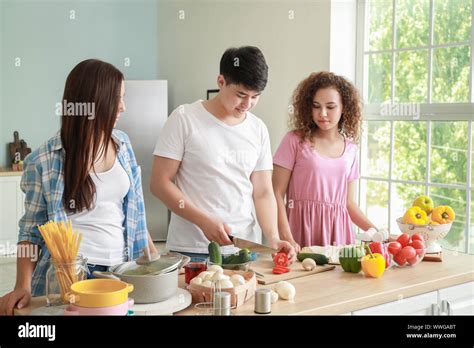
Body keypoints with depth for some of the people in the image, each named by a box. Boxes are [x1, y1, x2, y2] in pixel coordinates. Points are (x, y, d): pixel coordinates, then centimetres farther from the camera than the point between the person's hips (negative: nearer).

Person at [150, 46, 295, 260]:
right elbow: (159, 183, -8)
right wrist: (204, 221, -17)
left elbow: (263, 192, 8)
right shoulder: (184, 119, -6)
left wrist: (273, 238, -8)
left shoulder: (258, 129, 7)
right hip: (191, 250, -4)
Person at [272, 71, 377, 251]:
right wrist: (288, 239, -15)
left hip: (338, 231, 4)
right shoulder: (295, 140, -1)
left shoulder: (350, 149, 11)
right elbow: (277, 193, -5)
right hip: (302, 230, -3)